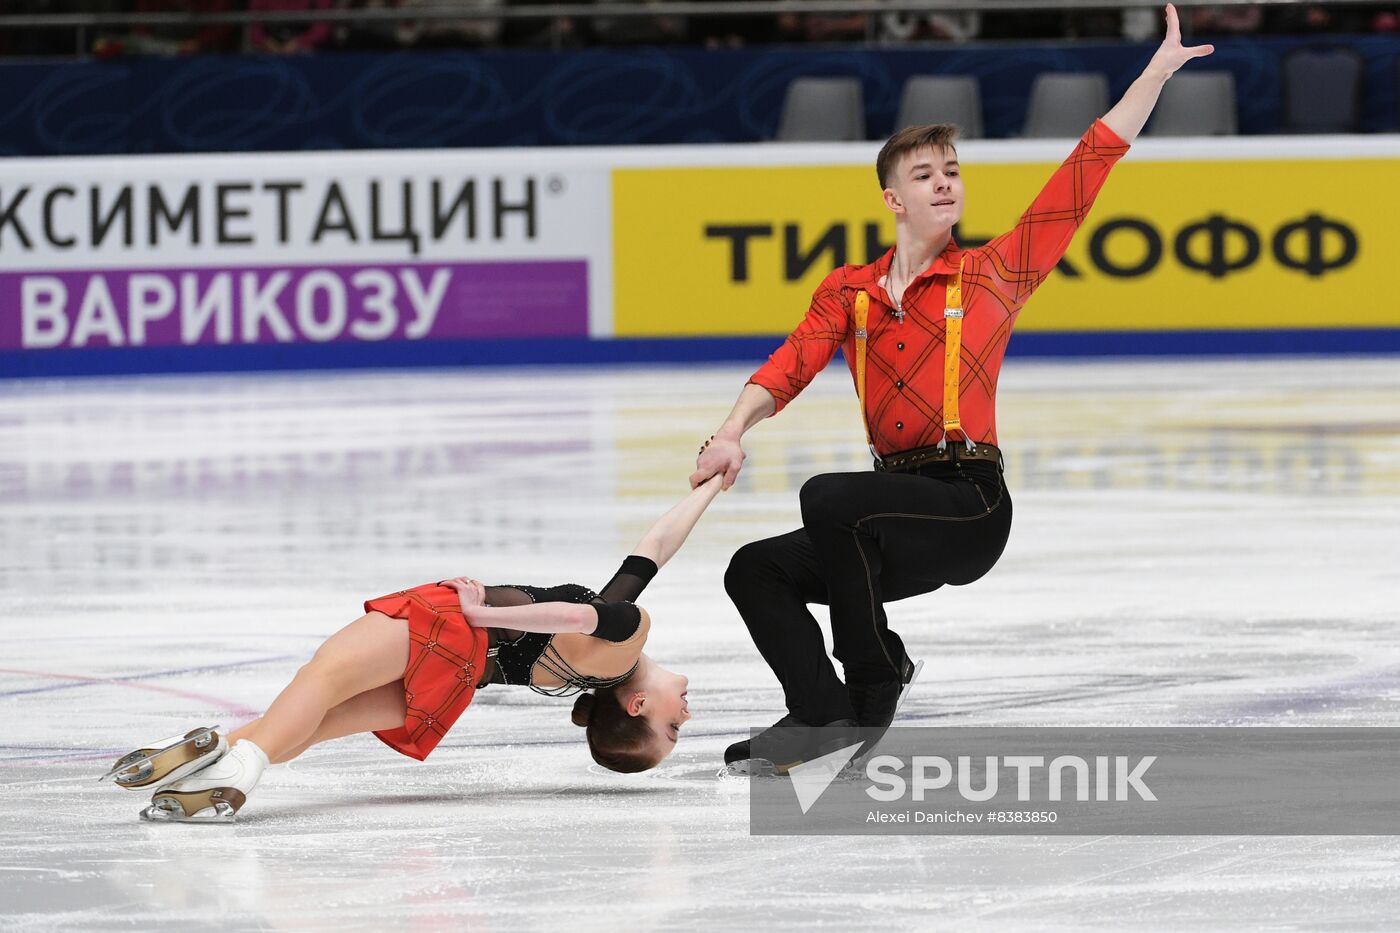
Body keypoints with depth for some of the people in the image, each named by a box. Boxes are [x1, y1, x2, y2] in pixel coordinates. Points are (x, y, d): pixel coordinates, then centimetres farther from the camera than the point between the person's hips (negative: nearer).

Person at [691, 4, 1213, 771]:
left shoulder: (993, 274, 3)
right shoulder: (847, 292, 14)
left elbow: (1086, 170, 1)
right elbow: (791, 367, -1)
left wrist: (1158, 69, 0)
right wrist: (733, 433, -20)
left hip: (971, 505, -6)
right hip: (903, 518, 6)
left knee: (828, 498, -28)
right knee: (755, 571, -3)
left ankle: (875, 680, -13)